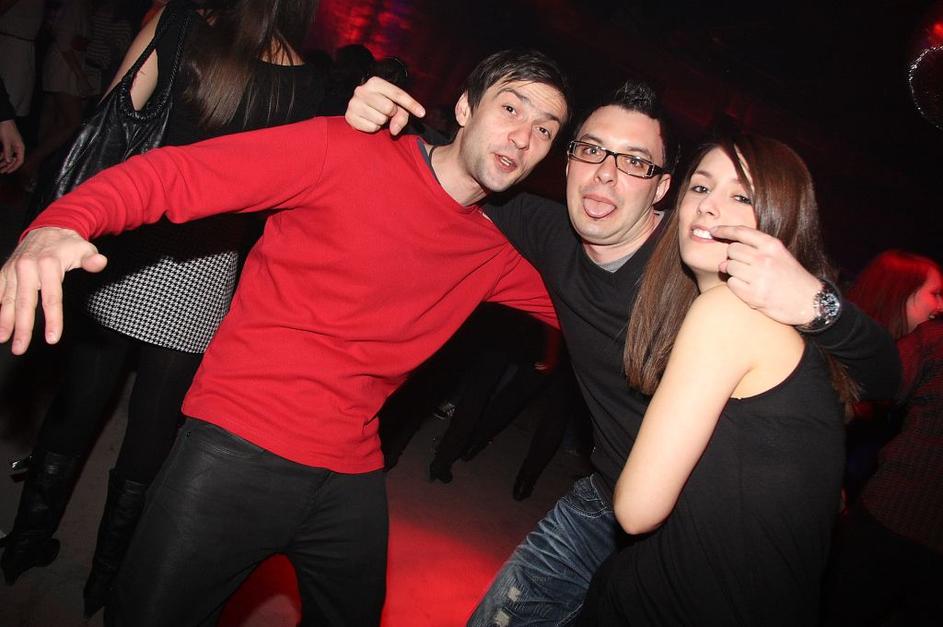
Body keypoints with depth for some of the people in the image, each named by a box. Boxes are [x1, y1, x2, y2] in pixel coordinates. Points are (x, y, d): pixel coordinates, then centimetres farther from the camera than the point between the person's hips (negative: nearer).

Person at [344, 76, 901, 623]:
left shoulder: (718, 267, -26)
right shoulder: (550, 231, -11)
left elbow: (884, 379, -25)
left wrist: (817, 304, -46)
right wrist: (388, 122, -14)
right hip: (605, 500, 4)